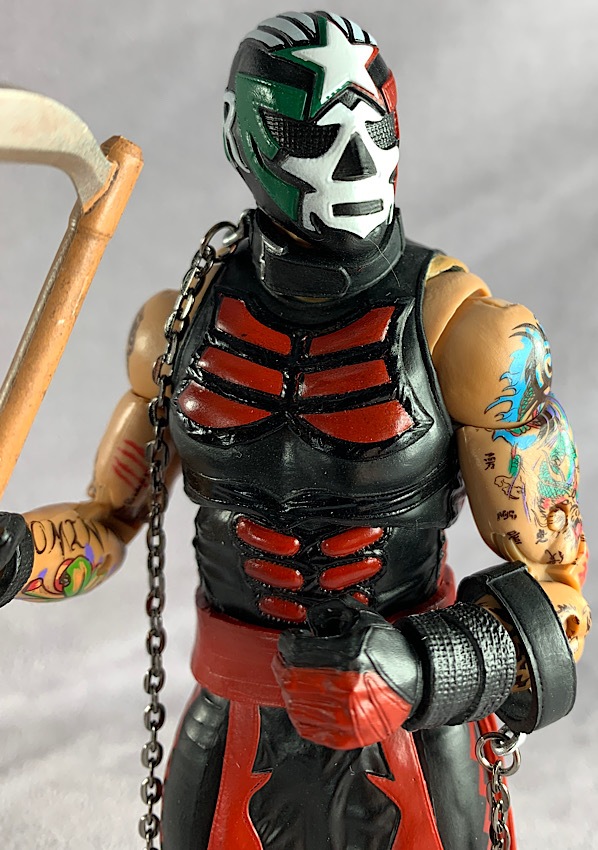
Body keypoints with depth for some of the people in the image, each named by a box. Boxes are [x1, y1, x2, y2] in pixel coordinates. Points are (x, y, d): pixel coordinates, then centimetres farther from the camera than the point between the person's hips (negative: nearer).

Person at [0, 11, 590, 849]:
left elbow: (553, 597, -15)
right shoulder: (185, 322, -4)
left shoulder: (470, 334, -17)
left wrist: (418, 679, -35)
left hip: (414, 747, -2)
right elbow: (104, 528, 5)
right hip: (233, 754, 3)